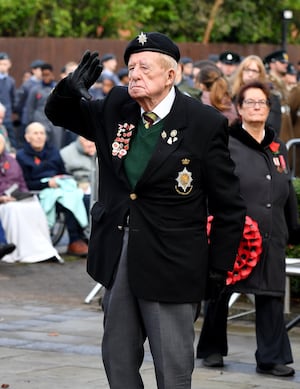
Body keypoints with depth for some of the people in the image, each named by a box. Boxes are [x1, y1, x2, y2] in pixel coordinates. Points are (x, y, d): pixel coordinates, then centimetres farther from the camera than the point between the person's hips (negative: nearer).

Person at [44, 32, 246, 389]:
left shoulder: (204, 124, -11)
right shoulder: (116, 108, 3)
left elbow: (229, 207, -7)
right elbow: (59, 115, 17)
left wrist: (217, 271, -7)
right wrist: (71, 89, -7)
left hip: (170, 265, -5)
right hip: (117, 259, 6)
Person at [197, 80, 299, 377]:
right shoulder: (226, 144, -3)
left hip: (271, 236, 4)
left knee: (271, 295, 0)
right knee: (220, 292, 8)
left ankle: (271, 358, 4)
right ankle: (212, 349, 24)